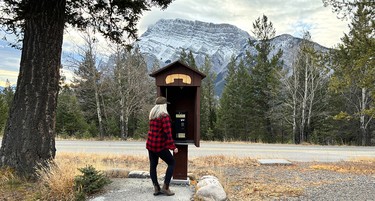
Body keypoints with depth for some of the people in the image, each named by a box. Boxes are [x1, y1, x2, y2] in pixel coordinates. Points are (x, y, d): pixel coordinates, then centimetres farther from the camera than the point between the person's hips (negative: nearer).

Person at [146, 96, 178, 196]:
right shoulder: (165, 116, -15)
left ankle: (156, 188, 14)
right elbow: (168, 133, -19)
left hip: (150, 144, 7)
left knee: (153, 165, 12)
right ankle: (165, 187, 3)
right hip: (160, 146, -7)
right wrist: (173, 147, -16)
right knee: (172, 163, 7)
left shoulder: (152, 115, 7)